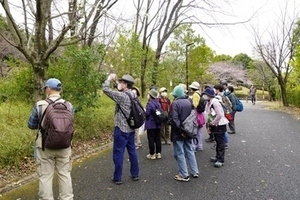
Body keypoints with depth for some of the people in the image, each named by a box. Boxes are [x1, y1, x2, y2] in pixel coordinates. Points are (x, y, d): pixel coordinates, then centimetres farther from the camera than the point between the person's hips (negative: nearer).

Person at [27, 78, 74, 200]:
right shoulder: (69, 105, -6)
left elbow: (31, 125, 0)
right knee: (65, 174, 16)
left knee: (45, 176, 11)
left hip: (45, 146, -2)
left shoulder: (40, 105, -12)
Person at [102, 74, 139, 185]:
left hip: (121, 129, -8)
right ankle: (135, 174, 26)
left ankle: (117, 178, 13)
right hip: (131, 129, 8)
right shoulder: (134, 96, 5)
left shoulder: (122, 96, -19)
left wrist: (110, 78, -4)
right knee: (132, 151, 16)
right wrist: (116, 81, 11)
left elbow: (106, 89, -18)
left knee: (118, 153, 3)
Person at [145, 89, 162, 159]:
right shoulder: (158, 103, 9)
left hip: (151, 124, -7)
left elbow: (147, 113, -20)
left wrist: (143, 112, -1)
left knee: (151, 140, 1)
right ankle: (158, 153, 17)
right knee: (157, 139, 11)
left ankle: (152, 154, 6)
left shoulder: (149, 103, -16)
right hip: (157, 124, 7)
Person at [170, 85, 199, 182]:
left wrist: (179, 130, -17)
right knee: (189, 151, 17)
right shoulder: (189, 102, 5)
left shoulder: (175, 103, -17)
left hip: (178, 132, -7)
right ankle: (195, 172, 25)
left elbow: (174, 119, -23)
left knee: (179, 154, 3)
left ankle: (184, 175, 9)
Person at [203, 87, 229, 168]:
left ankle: (221, 160, 2)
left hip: (220, 125, -10)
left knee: (220, 142, -4)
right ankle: (218, 156, 30)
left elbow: (219, 115, -26)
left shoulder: (215, 102, -21)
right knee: (217, 141, 18)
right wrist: (209, 125, 11)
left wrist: (212, 123, -17)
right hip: (214, 125, 10)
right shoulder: (209, 103, 9)